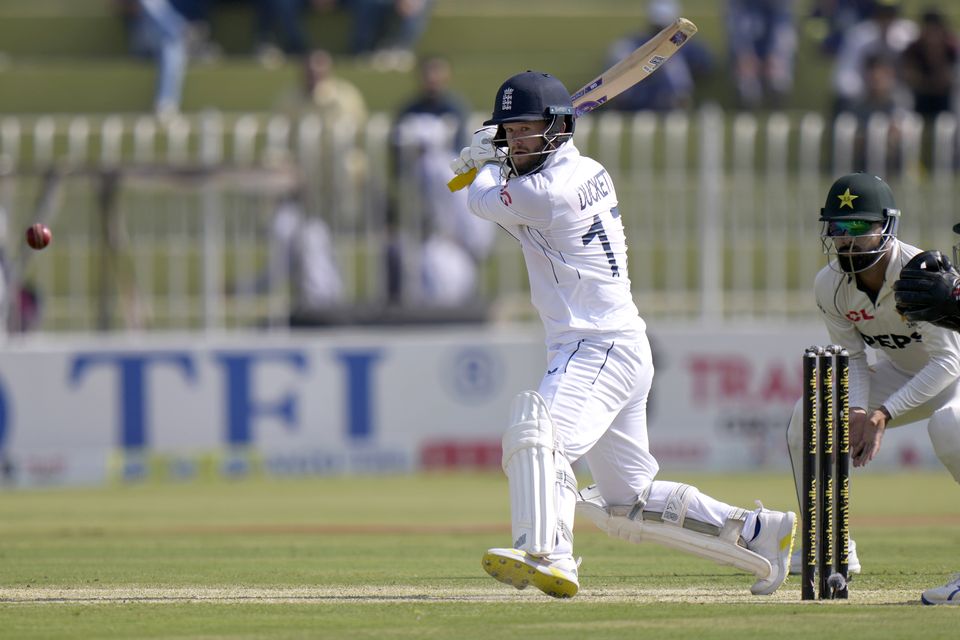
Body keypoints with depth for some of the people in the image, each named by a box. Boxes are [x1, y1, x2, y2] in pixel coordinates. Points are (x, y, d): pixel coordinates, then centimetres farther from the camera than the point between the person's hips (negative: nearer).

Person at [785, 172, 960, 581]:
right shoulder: (829, 285, -14)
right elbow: (851, 358, -5)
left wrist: (885, 413, -36)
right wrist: (858, 410, -26)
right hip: (901, 374, 6)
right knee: (808, 416, -6)